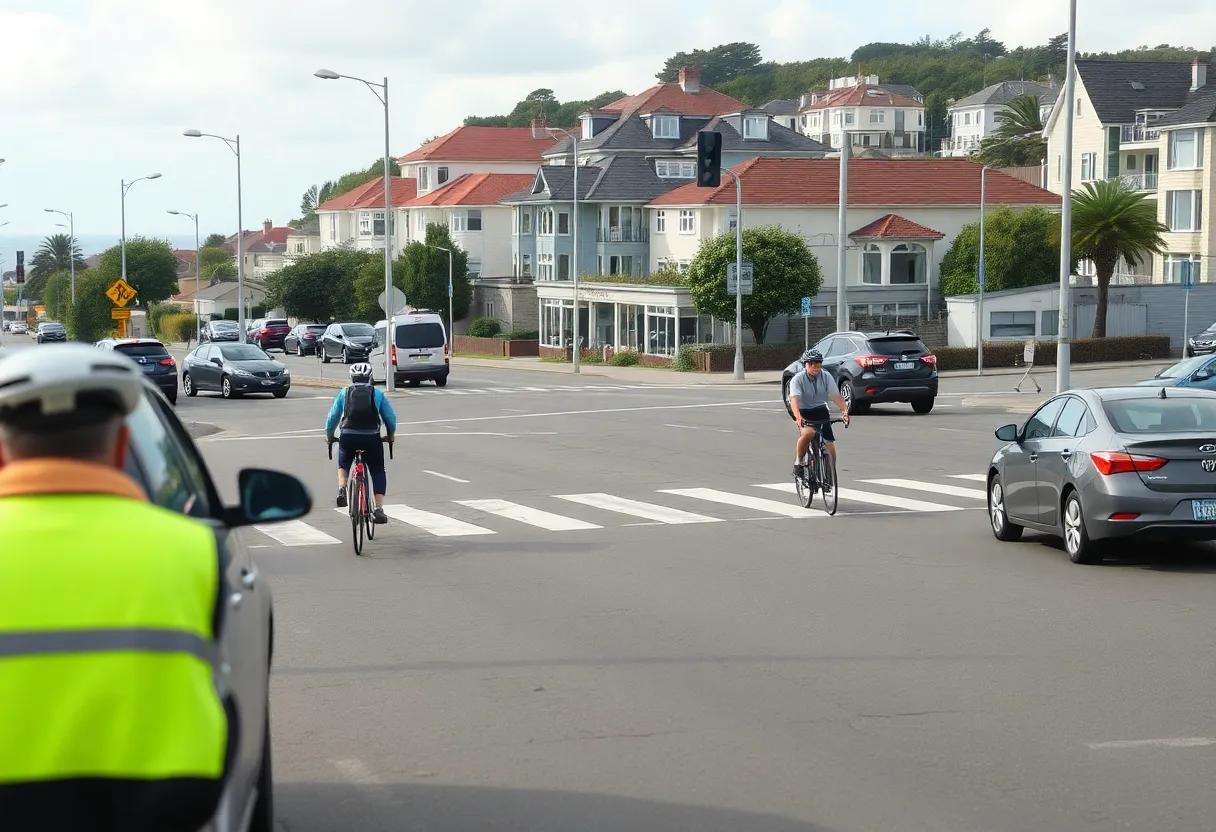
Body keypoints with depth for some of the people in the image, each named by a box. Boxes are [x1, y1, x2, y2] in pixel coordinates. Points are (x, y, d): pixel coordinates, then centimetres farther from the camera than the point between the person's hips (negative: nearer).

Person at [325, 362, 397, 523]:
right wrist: (391, 435, 28)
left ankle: (342, 489, -1)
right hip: (372, 438, -1)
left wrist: (329, 436, 26)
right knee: (378, 472, 14)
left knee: (343, 466, 27)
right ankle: (379, 508, 0)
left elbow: (333, 417, 10)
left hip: (348, 437, 1)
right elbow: (391, 418, 10)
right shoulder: (378, 393, 9)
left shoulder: (344, 393, 9)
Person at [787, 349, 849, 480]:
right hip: (804, 413, -3)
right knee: (808, 433, -35)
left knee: (830, 447, -6)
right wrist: (798, 417, -49)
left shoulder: (826, 377, -8)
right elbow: (794, 400, -30)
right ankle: (798, 463, -14)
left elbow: (836, 396, -16)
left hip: (821, 411, 3)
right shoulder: (798, 379, -16)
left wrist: (845, 410, -35)